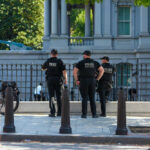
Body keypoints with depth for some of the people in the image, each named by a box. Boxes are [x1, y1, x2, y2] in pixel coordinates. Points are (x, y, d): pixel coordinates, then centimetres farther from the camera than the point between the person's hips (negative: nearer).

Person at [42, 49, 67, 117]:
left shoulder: (48, 61, 3)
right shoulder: (59, 61, -3)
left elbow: (43, 68, 21)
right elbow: (64, 71, -11)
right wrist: (65, 79, -8)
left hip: (49, 79, 1)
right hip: (58, 80, -1)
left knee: (51, 96, 1)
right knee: (59, 96, 8)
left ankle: (52, 112, -8)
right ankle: (59, 112, 10)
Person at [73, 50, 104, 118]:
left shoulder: (80, 63, -2)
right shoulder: (94, 63, 8)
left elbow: (74, 71, -10)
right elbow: (102, 70, 5)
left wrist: (76, 80, -1)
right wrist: (97, 79, 8)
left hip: (83, 81, -2)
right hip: (92, 81, 2)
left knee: (84, 98, 0)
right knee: (92, 99, 7)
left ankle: (84, 114, -4)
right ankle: (94, 114, 3)